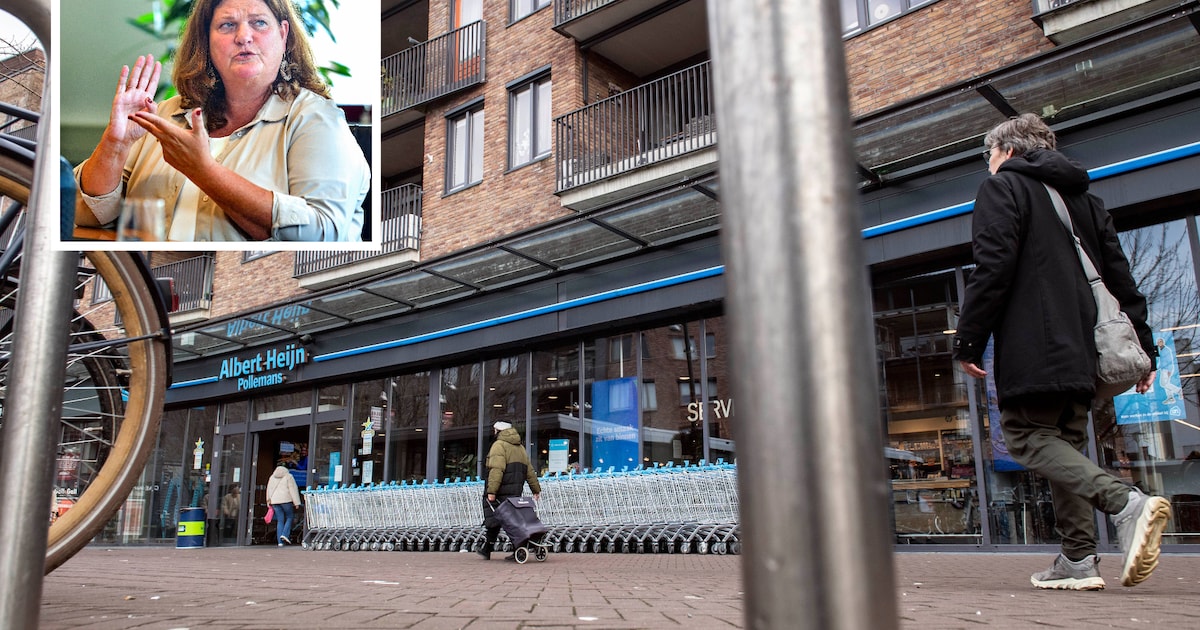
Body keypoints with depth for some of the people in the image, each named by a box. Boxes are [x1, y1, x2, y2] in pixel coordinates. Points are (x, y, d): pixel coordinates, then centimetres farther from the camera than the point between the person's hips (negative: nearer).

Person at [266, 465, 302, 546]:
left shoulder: (272, 477, 18)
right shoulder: (288, 476, 3)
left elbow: (269, 489, 21)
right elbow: (293, 489, -3)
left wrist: (269, 501, 27)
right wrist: (296, 502, -5)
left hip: (275, 500, 4)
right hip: (286, 500, -4)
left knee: (280, 521, 6)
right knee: (290, 517, 9)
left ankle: (280, 541, 0)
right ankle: (285, 534, -11)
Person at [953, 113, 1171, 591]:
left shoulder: (1002, 188, 1)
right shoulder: (1084, 198, 23)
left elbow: (993, 268, -13)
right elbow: (1120, 277, 19)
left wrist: (968, 341, -12)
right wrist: (1143, 347, 19)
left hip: (1032, 349, -8)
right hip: (1082, 349, 8)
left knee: (1026, 436, -6)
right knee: (1065, 444, 10)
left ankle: (1126, 503, -25)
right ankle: (1079, 559, 6)